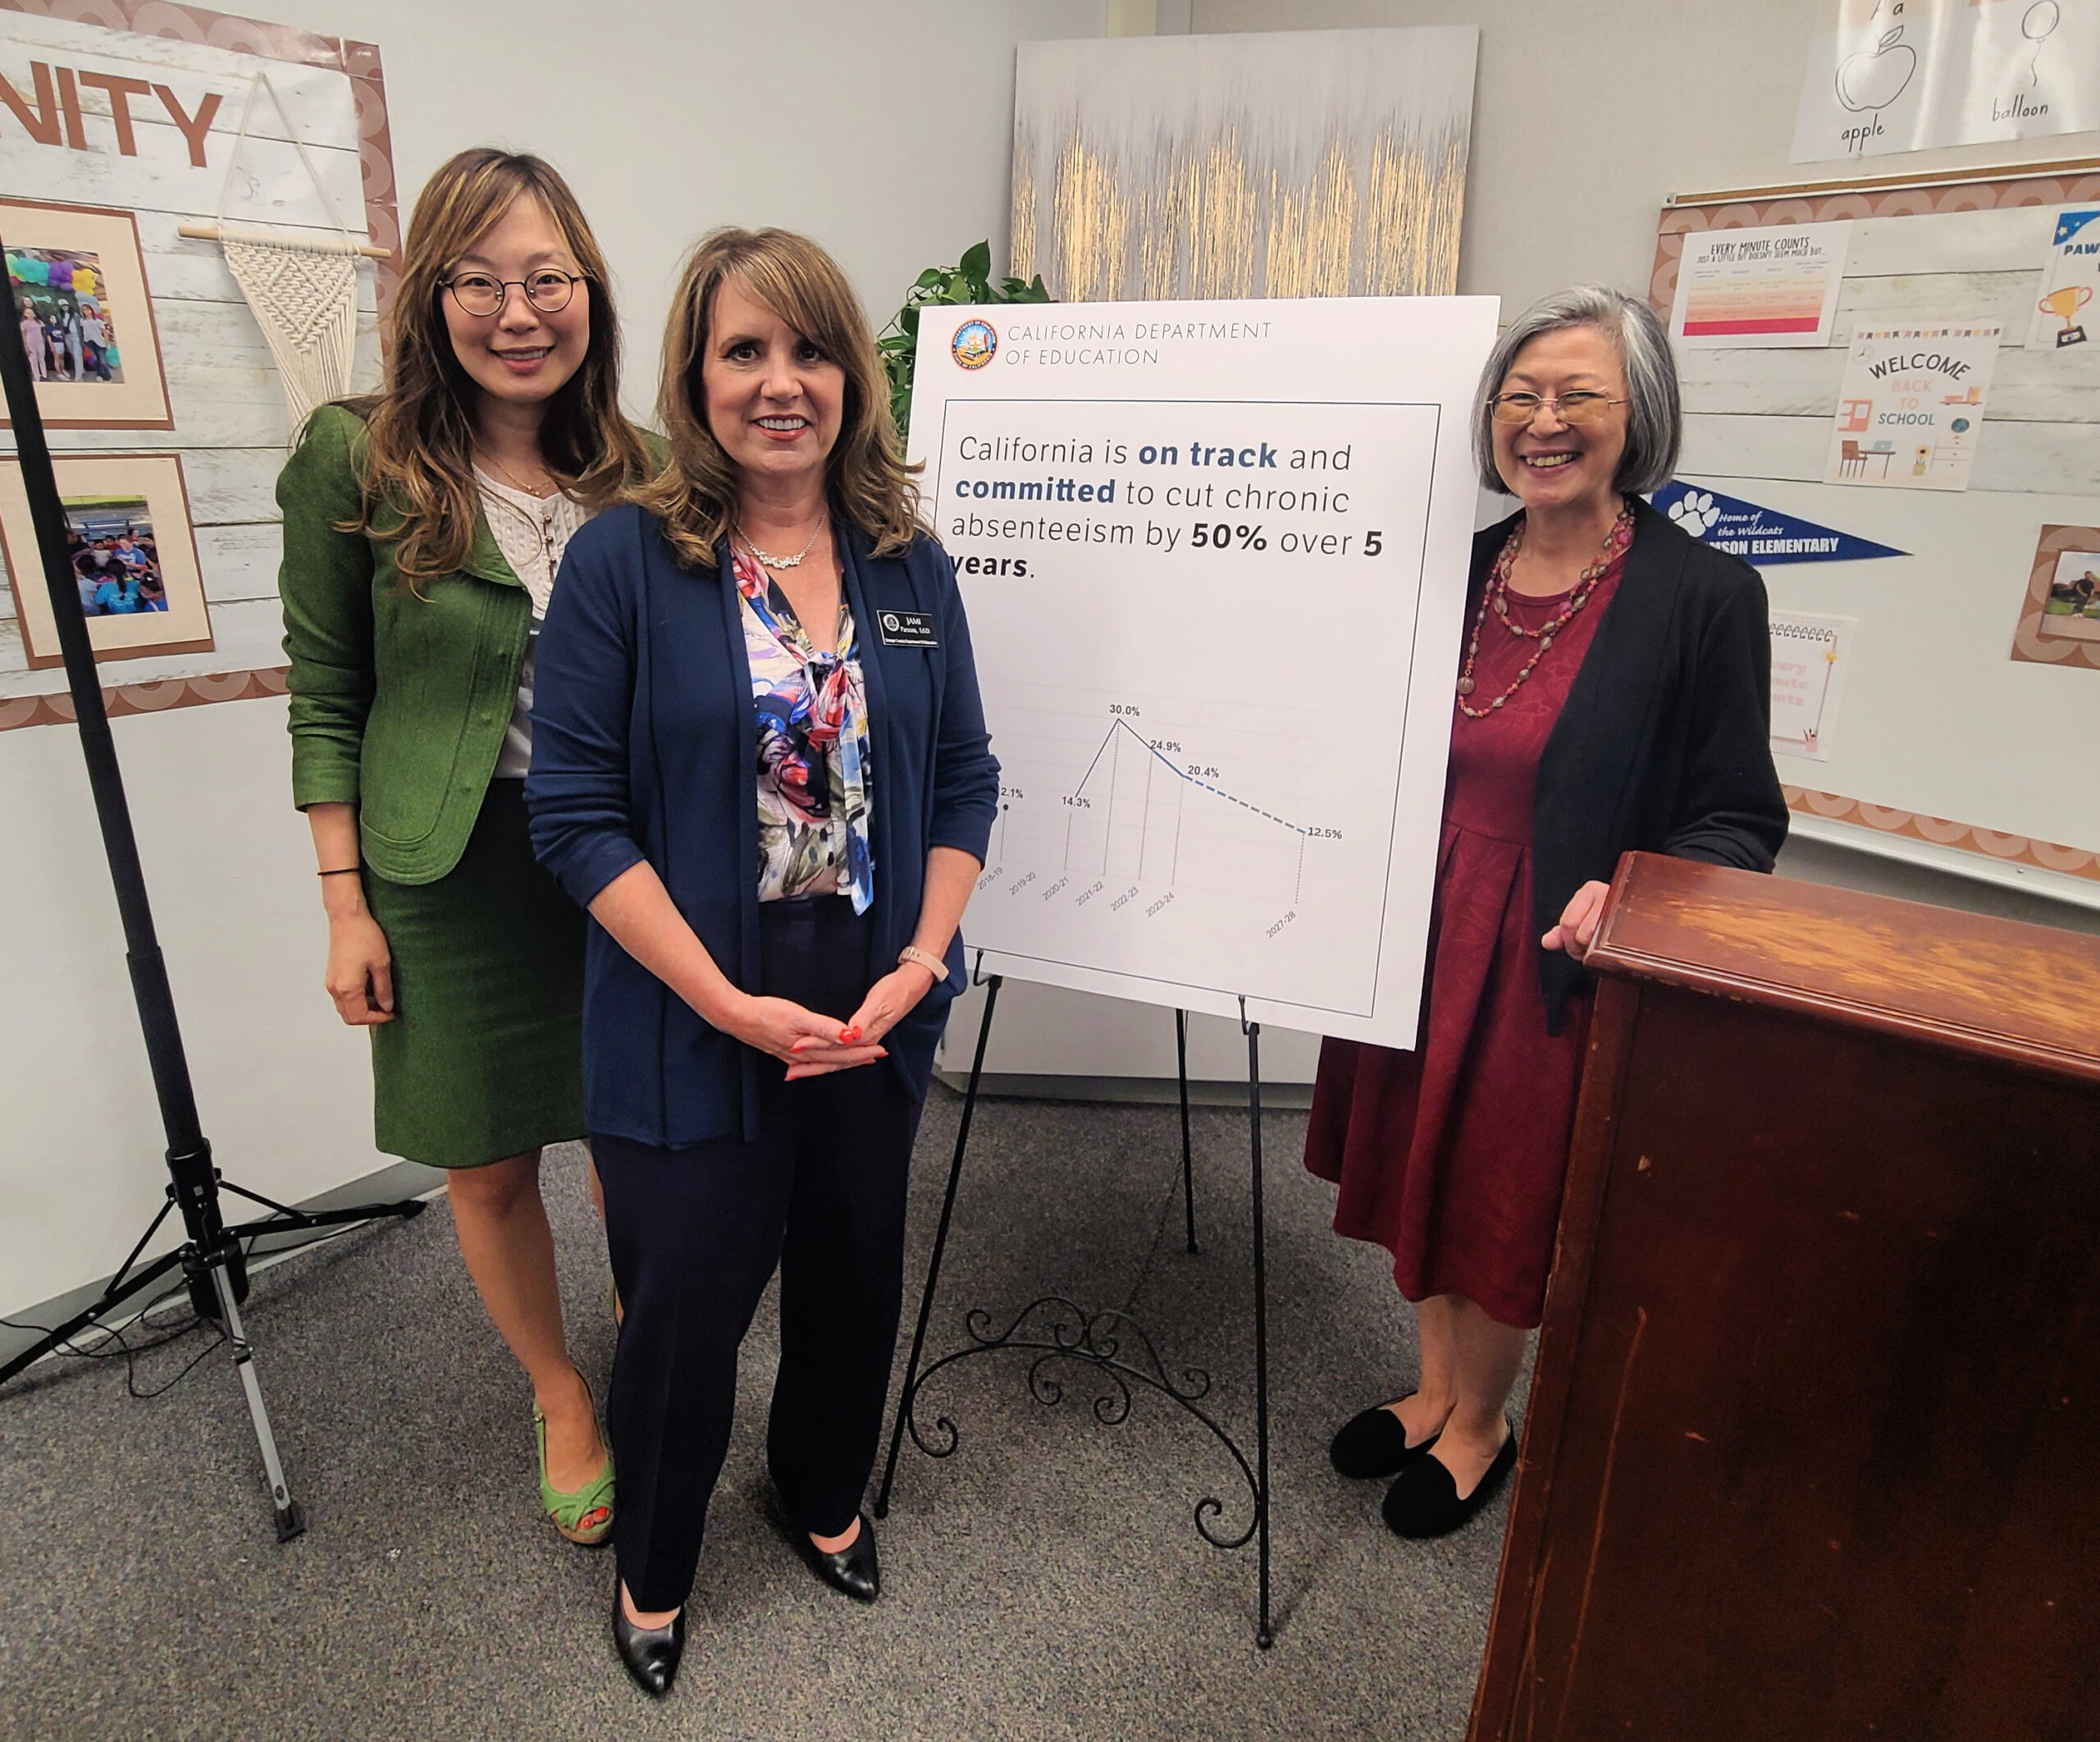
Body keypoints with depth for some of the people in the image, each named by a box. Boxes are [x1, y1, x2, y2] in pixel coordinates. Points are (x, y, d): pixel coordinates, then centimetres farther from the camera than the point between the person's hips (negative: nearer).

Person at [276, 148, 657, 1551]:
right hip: (452, 873, -1)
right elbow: (327, 699, -2)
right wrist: (348, 903, -5)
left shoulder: (634, 472, 1)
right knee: (490, 1166, 12)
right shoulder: (358, 462, -6)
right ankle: (559, 1393, 38)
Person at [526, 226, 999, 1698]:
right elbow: (576, 811, -11)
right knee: (687, 1297, 11)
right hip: (695, 1022, -3)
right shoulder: (625, 560, -9)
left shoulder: (910, 564, 3)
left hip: (877, 1010, 4)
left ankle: (824, 1497, 51)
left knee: (854, 1273, 19)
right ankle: (654, 1565, 44)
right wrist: (733, 1005, -17)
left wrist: (920, 963, -8)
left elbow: (965, 781, 5)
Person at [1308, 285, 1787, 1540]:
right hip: (1423, 929, 5)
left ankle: (1482, 1428, 39)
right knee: (1419, 1163, 18)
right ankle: (1437, 1387, 44)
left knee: (1504, 1191, 11)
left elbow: (1739, 820, -8)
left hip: (1550, 956, -5)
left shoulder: (1704, 596, -11)